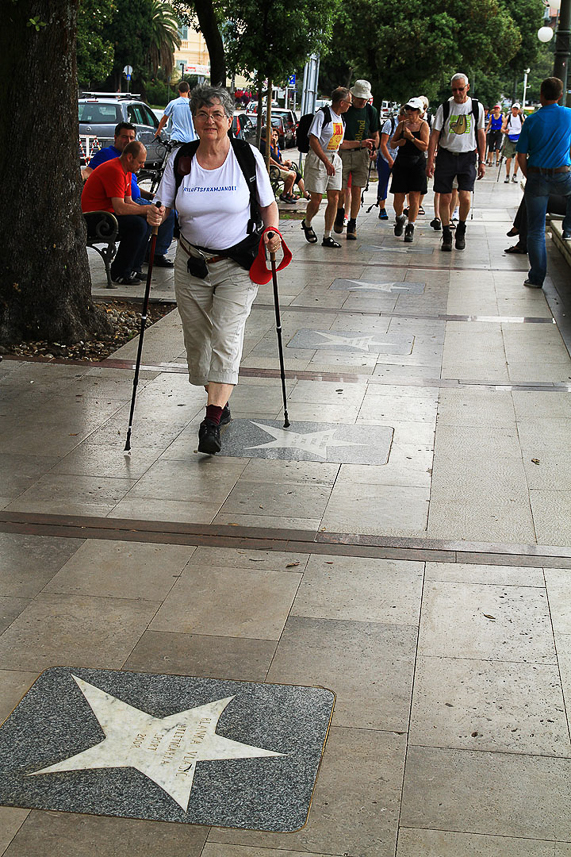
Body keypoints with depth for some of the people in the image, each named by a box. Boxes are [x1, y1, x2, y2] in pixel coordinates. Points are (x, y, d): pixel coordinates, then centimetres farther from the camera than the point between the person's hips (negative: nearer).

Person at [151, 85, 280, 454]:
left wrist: (272, 231, -14)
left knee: (226, 334, -15)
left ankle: (212, 421, -17)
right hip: (191, 264, 3)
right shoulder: (180, 160, 0)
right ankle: (221, 404, 30)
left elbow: (268, 204, 6)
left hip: (238, 264, -3)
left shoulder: (249, 156, -4)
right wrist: (156, 218, -18)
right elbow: (164, 206, 5)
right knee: (197, 338, 8)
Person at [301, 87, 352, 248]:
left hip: (334, 160, 7)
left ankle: (327, 237, 6)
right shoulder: (322, 115, -13)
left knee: (334, 199, 0)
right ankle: (307, 224, 27)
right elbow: (313, 141, -19)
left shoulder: (341, 119, 12)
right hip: (317, 160, -7)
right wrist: (326, 161, -27)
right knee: (316, 200, -4)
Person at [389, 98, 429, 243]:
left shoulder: (423, 125, 0)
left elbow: (425, 146, -9)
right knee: (398, 198, -1)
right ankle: (400, 218, 30)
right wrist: (398, 142, -6)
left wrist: (411, 137, -18)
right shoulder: (402, 124, 11)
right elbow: (392, 143, 15)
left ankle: (410, 228, 1)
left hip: (417, 163, -3)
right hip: (401, 163, 3)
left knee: (414, 197, -7)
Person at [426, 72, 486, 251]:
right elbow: (435, 135, 2)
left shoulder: (476, 107, 5)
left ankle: (461, 229, 13)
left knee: (465, 198, -12)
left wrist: (482, 161, 7)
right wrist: (430, 161, -5)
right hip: (446, 156, 0)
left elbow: (481, 134, 10)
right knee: (444, 199, 0)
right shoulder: (444, 107, 1)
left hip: (467, 157, 0)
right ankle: (446, 235, 15)